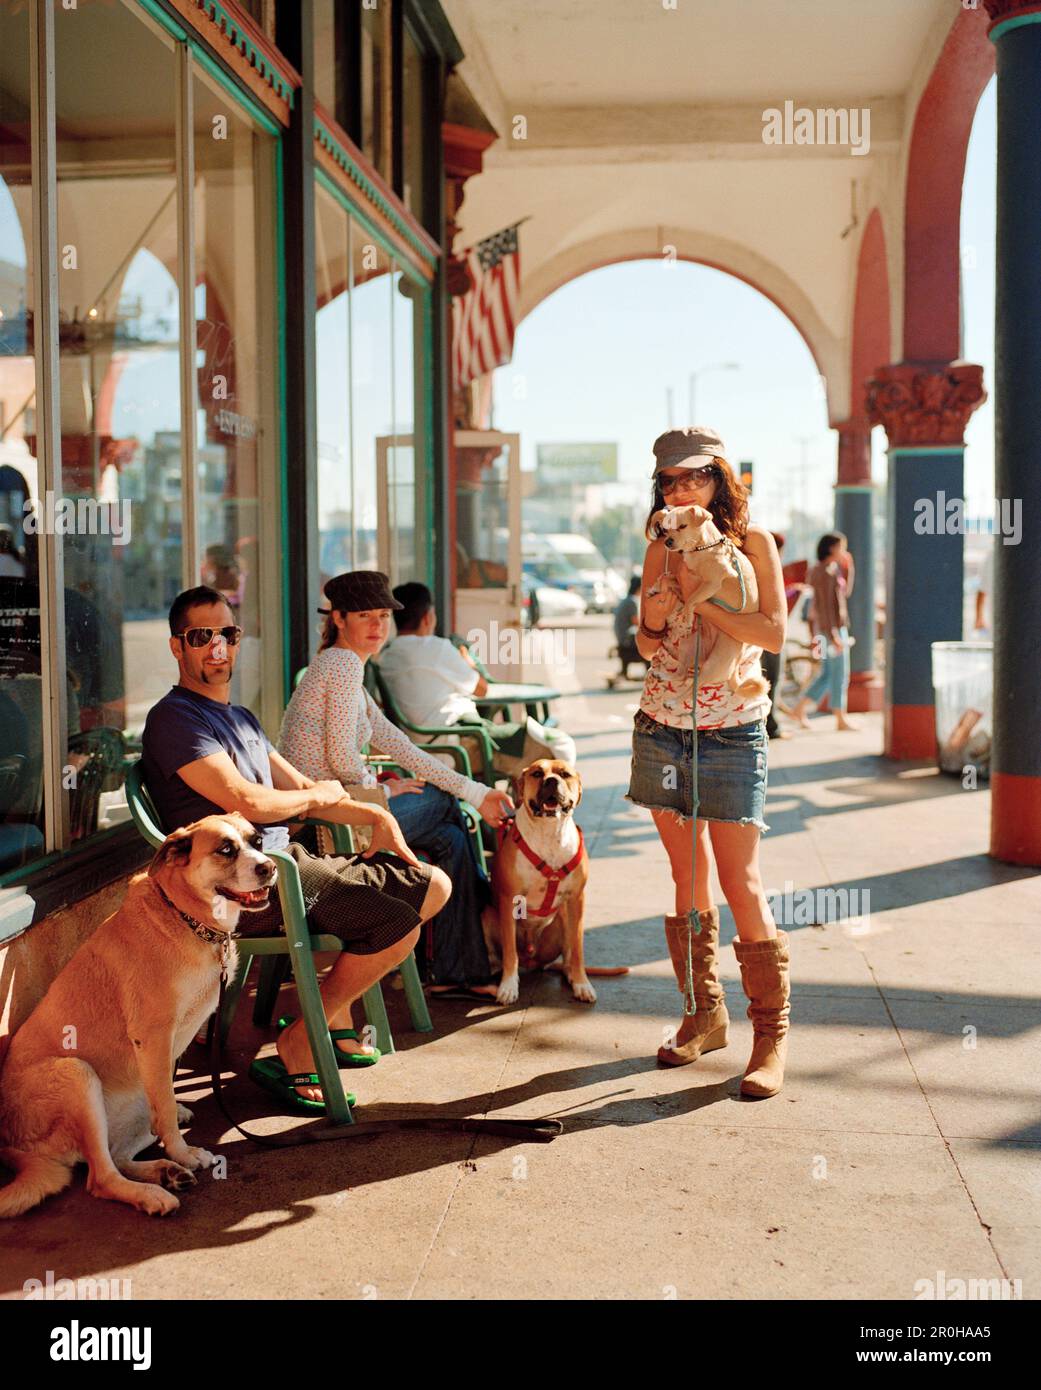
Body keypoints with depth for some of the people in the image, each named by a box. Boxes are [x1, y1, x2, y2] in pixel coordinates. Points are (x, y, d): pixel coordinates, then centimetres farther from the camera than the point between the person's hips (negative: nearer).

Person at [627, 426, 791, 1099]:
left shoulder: (753, 540, -2)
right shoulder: (661, 548, 8)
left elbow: (774, 633, -12)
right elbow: (648, 646, 11)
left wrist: (700, 596, -15)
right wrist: (655, 618, -10)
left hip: (732, 730, -4)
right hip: (661, 727, 4)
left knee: (740, 882, -7)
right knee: (687, 877, 9)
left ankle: (771, 1032, 4)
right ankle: (705, 1014, 22)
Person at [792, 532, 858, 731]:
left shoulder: (833, 570, 14)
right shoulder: (827, 572, -16)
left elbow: (845, 593, 22)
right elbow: (826, 606, -21)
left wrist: (848, 569, 14)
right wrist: (834, 635, -23)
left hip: (835, 628, 10)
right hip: (833, 628, -10)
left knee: (827, 674, 15)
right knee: (839, 674, -1)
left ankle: (800, 709, 15)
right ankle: (841, 719, 7)